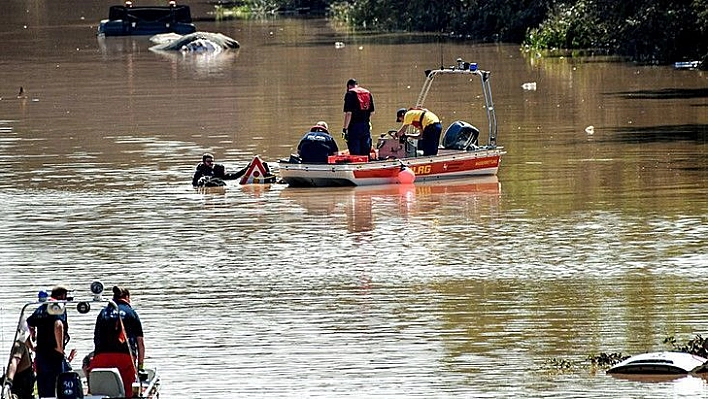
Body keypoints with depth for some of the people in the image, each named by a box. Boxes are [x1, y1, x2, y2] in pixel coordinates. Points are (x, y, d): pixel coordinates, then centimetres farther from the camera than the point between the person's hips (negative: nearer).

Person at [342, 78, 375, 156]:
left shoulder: (350, 94, -7)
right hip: (366, 126, 6)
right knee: (366, 153, 12)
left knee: (355, 153, -5)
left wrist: (345, 128, -12)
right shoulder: (368, 93, 12)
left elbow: (349, 113, -14)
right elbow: (372, 112, 14)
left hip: (355, 126, -6)